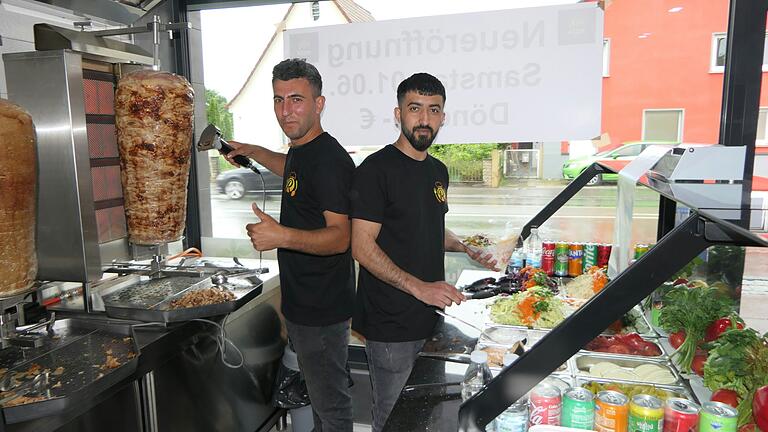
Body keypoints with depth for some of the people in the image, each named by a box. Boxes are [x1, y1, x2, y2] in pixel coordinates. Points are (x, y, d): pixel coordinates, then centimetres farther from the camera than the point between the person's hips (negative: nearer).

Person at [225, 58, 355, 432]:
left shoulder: (329, 158, -22)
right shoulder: (302, 149, 10)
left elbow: (340, 237, -27)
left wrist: (282, 236, -39)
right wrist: (253, 152, 29)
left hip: (321, 307, -10)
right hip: (303, 300, 10)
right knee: (318, 390, 27)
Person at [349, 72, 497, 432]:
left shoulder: (438, 171, 10)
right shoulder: (376, 169, -14)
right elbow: (363, 247, -19)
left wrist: (466, 248, 4)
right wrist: (419, 287, -25)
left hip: (432, 315, 8)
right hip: (391, 323, -7)